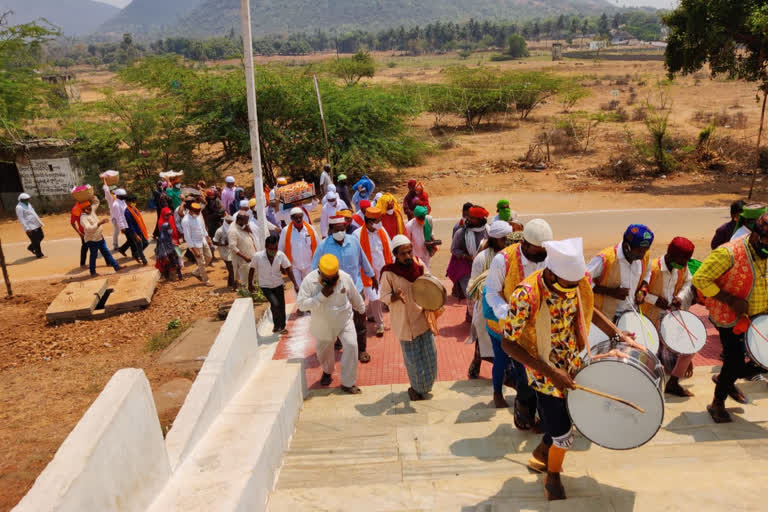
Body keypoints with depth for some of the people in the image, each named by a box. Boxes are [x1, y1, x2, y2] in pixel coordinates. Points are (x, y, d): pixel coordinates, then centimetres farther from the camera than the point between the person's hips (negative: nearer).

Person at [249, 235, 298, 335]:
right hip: (265, 286, -3)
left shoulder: (281, 255, -16)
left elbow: (288, 270, -8)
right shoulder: (257, 256, -20)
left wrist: (295, 284, -10)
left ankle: (281, 327, 33)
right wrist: (250, 284, 5)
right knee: (275, 304, -19)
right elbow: (252, 270, -4)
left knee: (281, 306, 9)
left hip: (278, 285, 3)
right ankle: (277, 325, 5)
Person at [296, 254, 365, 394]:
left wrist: (361, 310, 19)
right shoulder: (309, 281, -22)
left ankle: (348, 383, -2)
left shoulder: (345, 277, -16)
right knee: (323, 350, 17)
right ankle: (327, 372, 52)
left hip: (344, 320, 0)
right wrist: (321, 296, -33)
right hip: (322, 324, 0)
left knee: (351, 346, -17)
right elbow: (301, 304, -25)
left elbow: (355, 296, 2)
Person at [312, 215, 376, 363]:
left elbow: (363, 261, 6)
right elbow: (315, 269, -4)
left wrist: (372, 277, 15)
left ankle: (362, 349, 24)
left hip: (355, 288, 1)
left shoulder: (354, 241, -8)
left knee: (360, 321, 8)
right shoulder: (323, 246, -13)